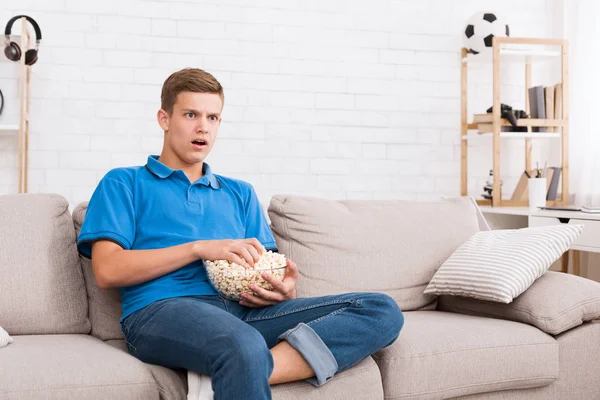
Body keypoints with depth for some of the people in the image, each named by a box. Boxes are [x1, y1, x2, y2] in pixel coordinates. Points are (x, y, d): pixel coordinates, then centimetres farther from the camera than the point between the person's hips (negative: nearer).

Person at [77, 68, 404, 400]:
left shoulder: (240, 193, 31)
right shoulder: (125, 183, 17)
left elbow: (264, 271, 23)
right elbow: (107, 271, 2)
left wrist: (285, 291, -3)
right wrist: (199, 248, -6)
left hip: (243, 311, 7)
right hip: (161, 309, -6)